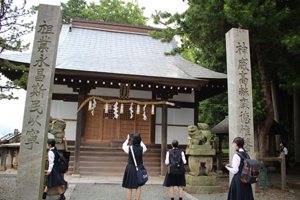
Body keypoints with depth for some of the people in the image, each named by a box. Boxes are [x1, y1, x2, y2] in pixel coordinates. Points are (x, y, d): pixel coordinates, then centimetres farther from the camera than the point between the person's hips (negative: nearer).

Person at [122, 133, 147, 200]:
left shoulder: (129, 148, -11)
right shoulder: (141, 149, -8)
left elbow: (123, 146, 13)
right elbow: (145, 148, 18)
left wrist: (127, 139, 26)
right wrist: (140, 141, 27)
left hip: (130, 168, -1)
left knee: (129, 187, 9)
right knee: (138, 186, 13)